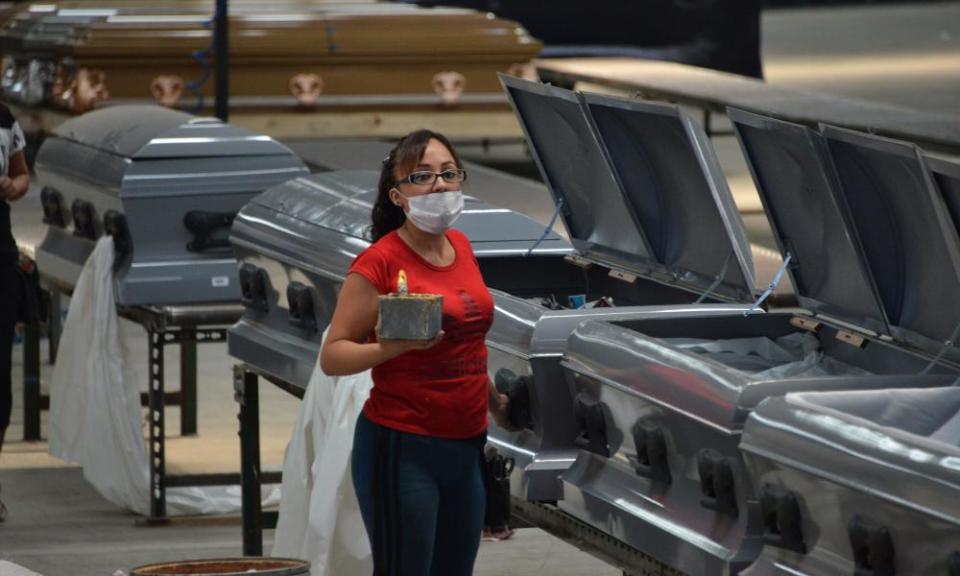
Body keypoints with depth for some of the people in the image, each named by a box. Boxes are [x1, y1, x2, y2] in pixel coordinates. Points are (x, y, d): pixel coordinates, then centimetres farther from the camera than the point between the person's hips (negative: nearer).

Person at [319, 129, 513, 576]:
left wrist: (494, 398, 28)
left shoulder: (460, 247, 10)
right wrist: (393, 346, -28)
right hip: (402, 450, -8)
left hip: (465, 447, 8)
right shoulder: (380, 262, -13)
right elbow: (332, 355, -14)